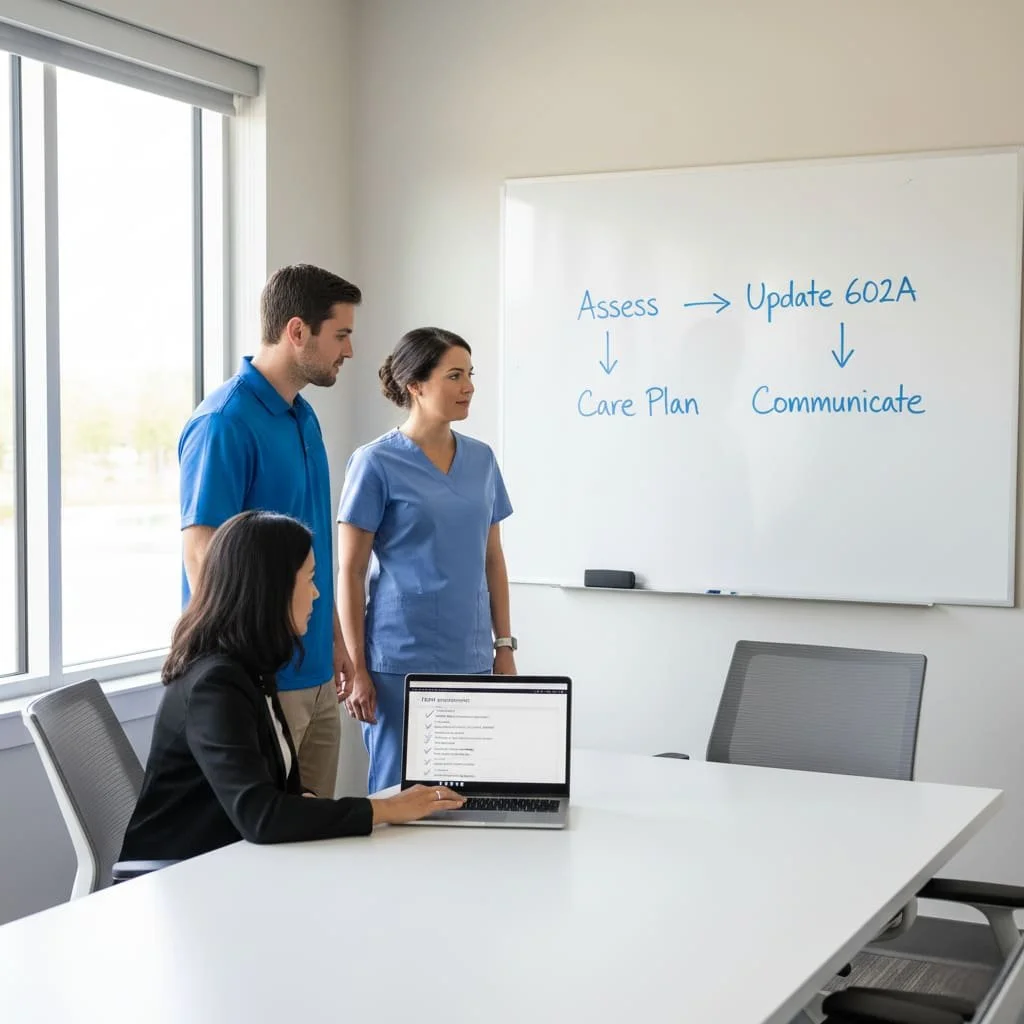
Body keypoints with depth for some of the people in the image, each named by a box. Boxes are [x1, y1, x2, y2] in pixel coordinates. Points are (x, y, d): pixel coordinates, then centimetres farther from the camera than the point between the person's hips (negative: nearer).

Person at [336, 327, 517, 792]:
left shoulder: (481, 459, 9)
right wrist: (356, 668, -9)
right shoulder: (376, 463, -7)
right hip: (402, 661, -5)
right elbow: (350, 572, -6)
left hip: (471, 657, 5)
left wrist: (504, 645, 10)